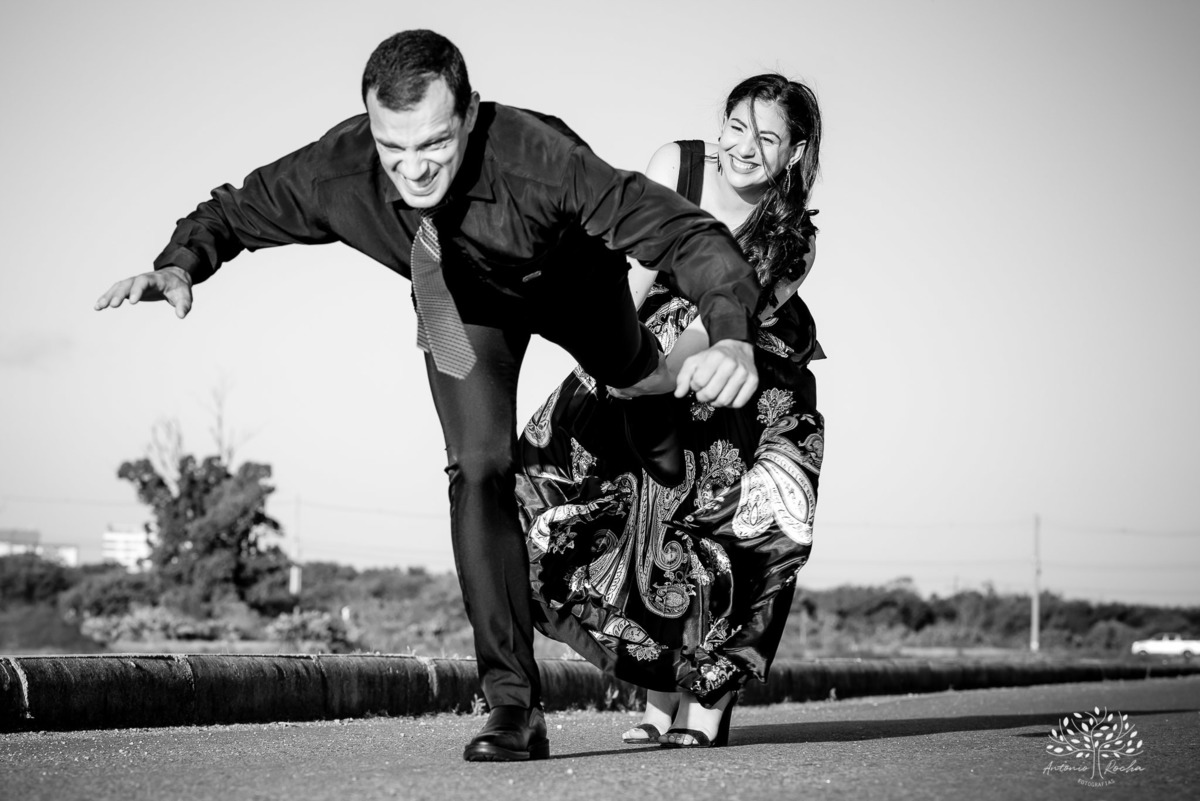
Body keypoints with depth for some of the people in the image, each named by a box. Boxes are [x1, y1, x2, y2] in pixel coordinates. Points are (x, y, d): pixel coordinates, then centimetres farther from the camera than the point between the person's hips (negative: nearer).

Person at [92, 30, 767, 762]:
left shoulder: (537, 155, -47)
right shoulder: (338, 171, -37)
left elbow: (687, 232, -47)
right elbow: (235, 212, -18)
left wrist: (733, 337, -64)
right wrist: (180, 264, -40)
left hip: (571, 282, -1)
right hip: (464, 305, 1)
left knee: (642, 389, 24)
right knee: (479, 470, -13)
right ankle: (515, 706, -7)